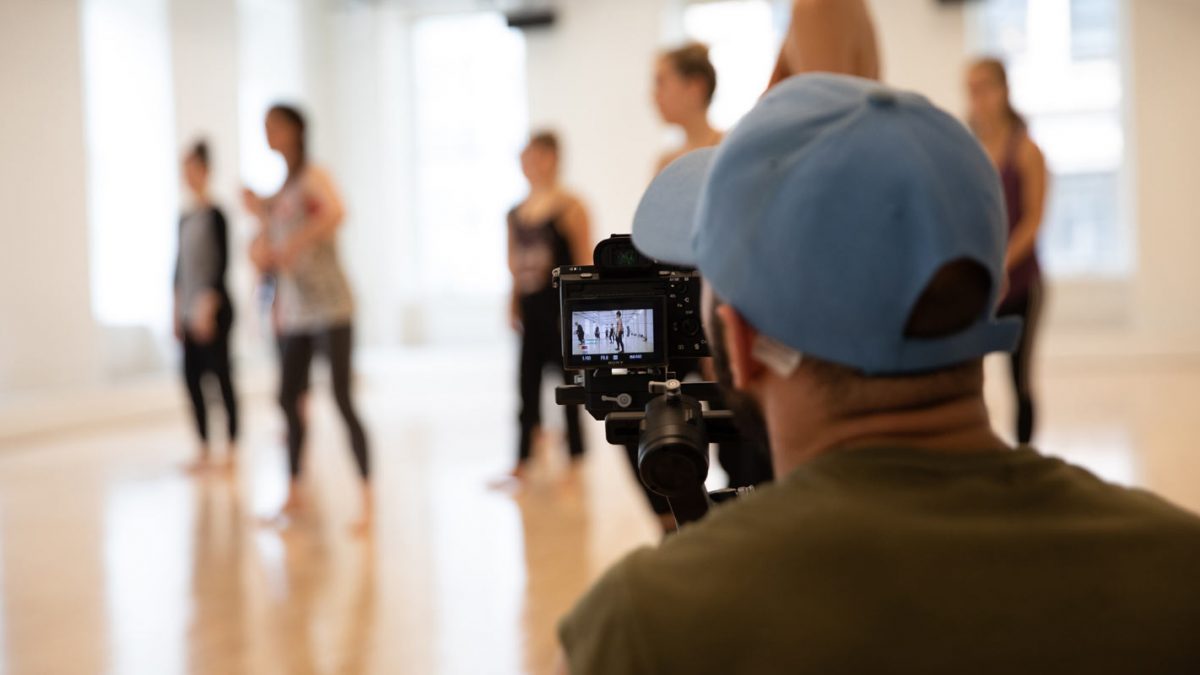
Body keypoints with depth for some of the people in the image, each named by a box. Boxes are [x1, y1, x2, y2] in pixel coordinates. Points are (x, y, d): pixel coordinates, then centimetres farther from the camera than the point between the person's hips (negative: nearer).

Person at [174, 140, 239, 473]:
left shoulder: (215, 214, -7)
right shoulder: (185, 217, 12)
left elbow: (223, 263, -13)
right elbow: (180, 264, 16)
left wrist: (208, 305, -19)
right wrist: (178, 310, 14)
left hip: (215, 310, -7)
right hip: (191, 314, 7)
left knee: (221, 374, -2)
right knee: (192, 377, 4)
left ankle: (231, 446, 6)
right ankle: (204, 448, 10)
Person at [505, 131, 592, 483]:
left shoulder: (569, 207, -9)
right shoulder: (516, 213, 9)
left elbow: (585, 263, -11)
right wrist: (514, 306, 11)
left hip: (561, 308, -6)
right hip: (530, 311, 6)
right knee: (528, 386, 8)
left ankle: (575, 462, 12)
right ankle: (524, 463, 15)